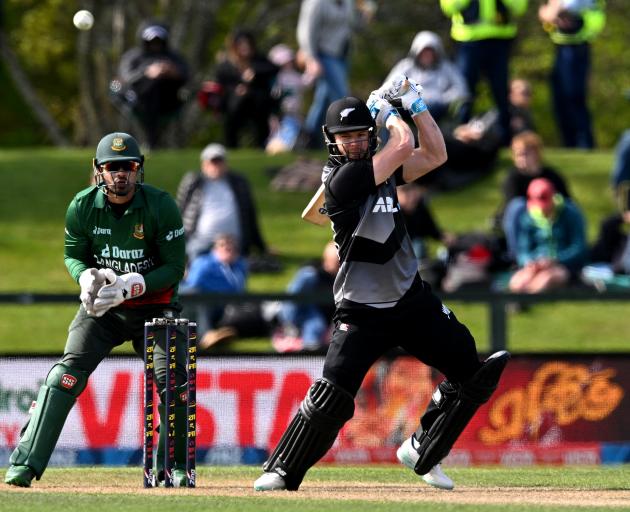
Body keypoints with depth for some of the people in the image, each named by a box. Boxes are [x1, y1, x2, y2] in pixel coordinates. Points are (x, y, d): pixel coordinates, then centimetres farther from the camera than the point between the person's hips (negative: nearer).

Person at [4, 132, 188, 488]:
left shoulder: (161, 205, -15)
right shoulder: (83, 206, -8)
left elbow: (174, 268, -12)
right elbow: (73, 255, 5)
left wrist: (128, 286, -26)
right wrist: (88, 277, -19)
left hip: (154, 305, -1)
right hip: (102, 307, 1)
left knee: (173, 378, -13)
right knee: (68, 372, -16)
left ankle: (176, 467, 10)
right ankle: (26, 462, -21)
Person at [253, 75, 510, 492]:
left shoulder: (380, 169, 7)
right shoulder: (342, 178, -17)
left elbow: (435, 155, 8)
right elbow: (404, 144, -20)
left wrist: (415, 102, 3)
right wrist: (385, 110, -3)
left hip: (411, 299, 7)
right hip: (363, 312, -7)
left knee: (470, 371, 4)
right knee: (331, 398, -15)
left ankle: (421, 453, 19)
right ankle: (282, 472, 0)